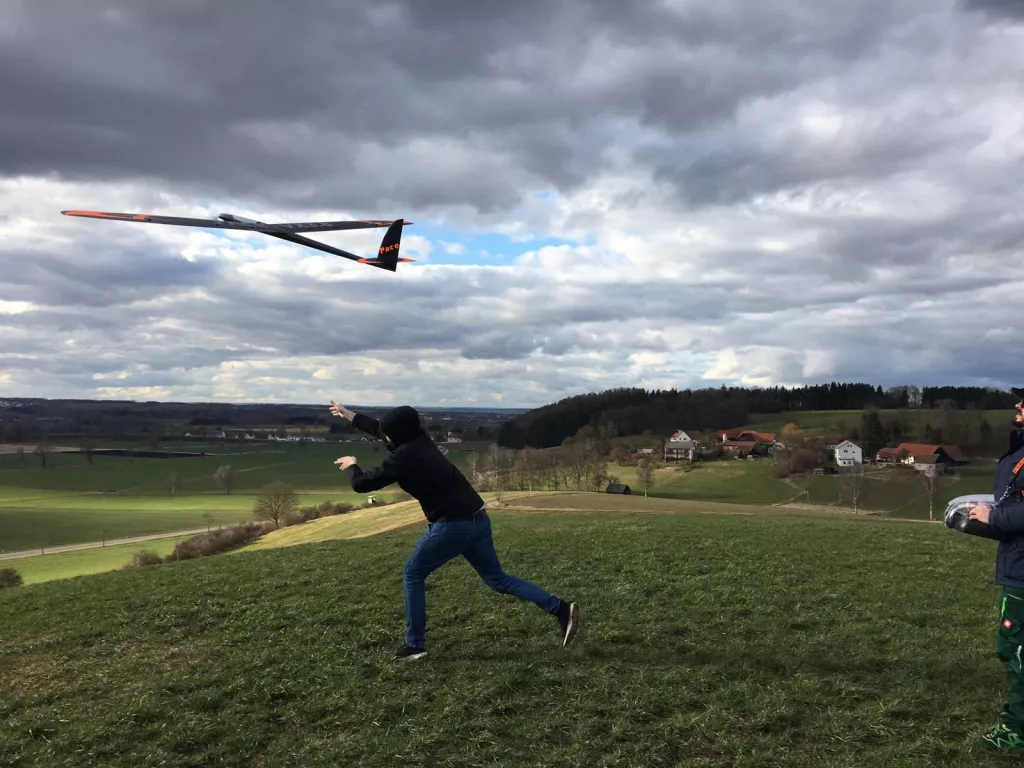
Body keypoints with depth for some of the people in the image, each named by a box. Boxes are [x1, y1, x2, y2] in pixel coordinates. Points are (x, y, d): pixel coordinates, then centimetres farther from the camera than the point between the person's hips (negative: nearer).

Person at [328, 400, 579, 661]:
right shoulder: (420, 439, 12)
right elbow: (382, 430, 31)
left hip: (453, 525, -8)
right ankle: (560, 609, 3)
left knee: (413, 573, 12)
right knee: (497, 578, 13)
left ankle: (414, 644, 14)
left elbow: (361, 484, -2)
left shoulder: (402, 457, -11)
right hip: (477, 519, 8)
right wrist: (351, 416, 39)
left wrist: (351, 465, 19)